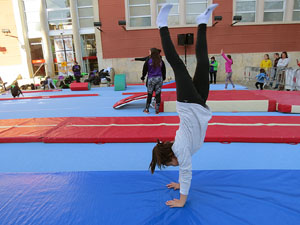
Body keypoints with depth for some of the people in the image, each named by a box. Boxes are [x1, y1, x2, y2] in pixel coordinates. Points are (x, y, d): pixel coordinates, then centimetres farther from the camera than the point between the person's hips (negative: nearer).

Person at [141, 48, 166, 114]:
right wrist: (163, 78, 23)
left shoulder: (148, 61, -6)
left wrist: (143, 78, 12)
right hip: (159, 78, 2)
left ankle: (146, 109, 15)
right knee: (158, 94, 4)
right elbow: (164, 70, 12)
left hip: (151, 79, -2)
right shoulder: (161, 61, 4)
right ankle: (157, 110, 8)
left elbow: (145, 70, 0)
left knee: (149, 94, 7)